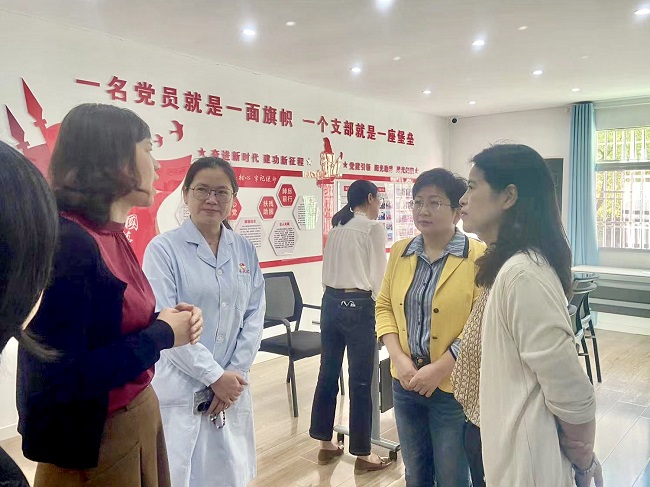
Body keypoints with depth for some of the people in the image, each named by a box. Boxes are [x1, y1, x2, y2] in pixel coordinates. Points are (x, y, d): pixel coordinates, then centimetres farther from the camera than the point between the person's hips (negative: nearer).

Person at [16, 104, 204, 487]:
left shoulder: (111, 235, 3)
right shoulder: (66, 242, -25)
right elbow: (62, 379, -27)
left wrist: (166, 320, -7)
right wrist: (163, 334, -20)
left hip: (140, 415, 9)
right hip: (92, 441, -8)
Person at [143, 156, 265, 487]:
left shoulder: (246, 251, 5)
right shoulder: (163, 249, -8)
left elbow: (254, 317, 4)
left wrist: (235, 374, -5)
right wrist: (214, 376, -13)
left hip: (232, 387, 4)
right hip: (179, 391, -4)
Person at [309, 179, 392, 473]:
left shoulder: (336, 227, 13)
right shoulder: (373, 227, -6)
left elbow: (328, 270, 10)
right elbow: (377, 277, -9)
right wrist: (377, 305, 5)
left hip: (330, 303, 7)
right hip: (357, 306, -7)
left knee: (328, 374, 14)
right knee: (360, 382, 3)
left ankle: (325, 444, 28)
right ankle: (362, 455, 15)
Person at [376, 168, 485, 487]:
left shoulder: (478, 257, -12)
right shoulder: (400, 251, 4)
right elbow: (384, 306, 7)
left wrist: (439, 369, -18)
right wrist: (398, 358, -7)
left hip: (453, 387, -4)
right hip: (406, 382, 5)